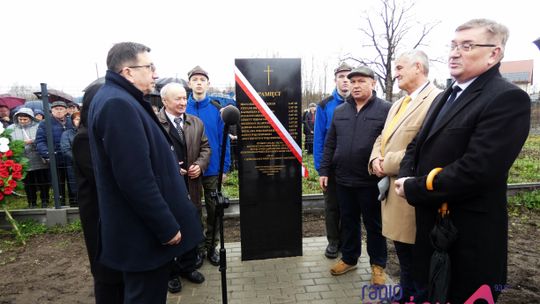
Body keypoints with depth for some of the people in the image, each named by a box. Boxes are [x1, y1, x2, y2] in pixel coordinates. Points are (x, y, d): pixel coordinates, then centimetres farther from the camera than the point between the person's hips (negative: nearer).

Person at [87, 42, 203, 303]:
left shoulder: (119, 100, 12)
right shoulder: (118, 104, -22)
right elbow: (136, 179, -28)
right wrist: (167, 227, -21)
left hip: (143, 228, 10)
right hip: (145, 232, -10)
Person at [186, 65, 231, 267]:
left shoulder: (216, 109, -3)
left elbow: (223, 140, -2)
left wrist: (225, 167, -5)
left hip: (213, 169, 0)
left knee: (213, 210, 11)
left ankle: (211, 246, 29)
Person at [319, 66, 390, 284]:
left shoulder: (385, 109, -4)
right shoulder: (339, 111, 10)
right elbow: (330, 144, 11)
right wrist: (324, 171, 7)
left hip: (371, 180, -4)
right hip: (343, 179, 4)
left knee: (374, 224, 12)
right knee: (348, 221, 17)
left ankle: (378, 264, 30)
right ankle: (349, 258, 36)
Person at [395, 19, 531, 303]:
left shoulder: (508, 98, -17)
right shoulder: (444, 97, 12)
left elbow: (476, 170, -27)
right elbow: (417, 144, 12)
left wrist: (413, 189, -18)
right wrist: (406, 176, -8)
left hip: (469, 236, -8)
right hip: (431, 223, 8)